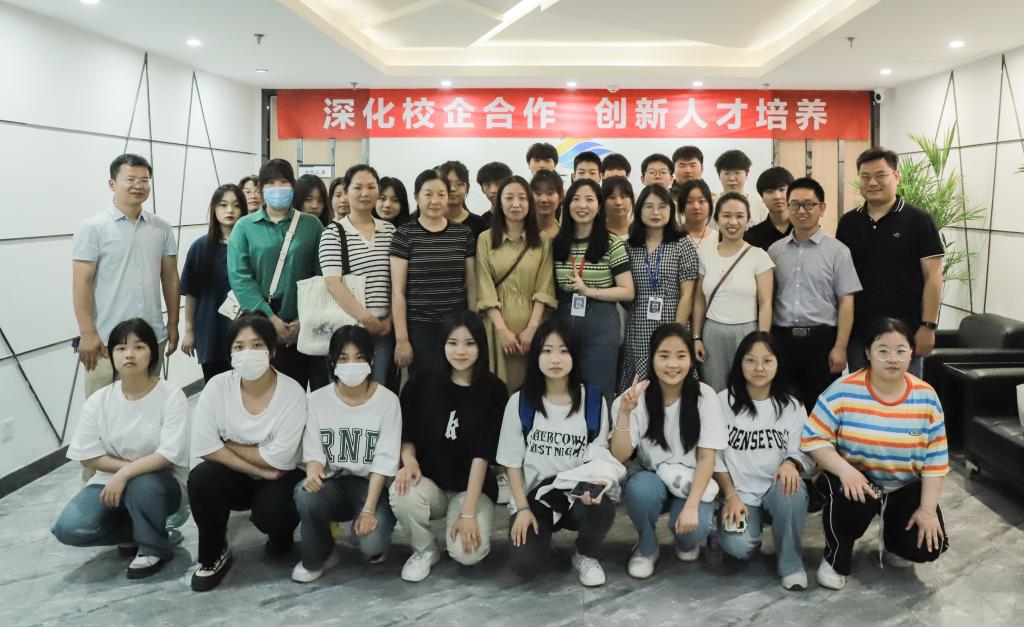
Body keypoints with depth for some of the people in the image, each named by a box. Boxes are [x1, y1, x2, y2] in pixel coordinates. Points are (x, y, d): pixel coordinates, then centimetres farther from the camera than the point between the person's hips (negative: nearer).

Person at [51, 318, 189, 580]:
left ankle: (154, 548, -9)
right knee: (69, 528, -21)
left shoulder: (172, 396, -15)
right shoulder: (98, 401, -5)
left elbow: (169, 454, -22)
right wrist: (127, 467, -15)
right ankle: (132, 532, 9)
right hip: (110, 480, 3)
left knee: (141, 485, -38)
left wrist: (125, 474, -29)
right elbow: (88, 457, -3)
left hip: (161, 482, -3)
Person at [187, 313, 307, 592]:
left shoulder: (292, 392, -18)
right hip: (235, 478, 2)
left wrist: (228, 444, -13)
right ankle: (214, 556, -3)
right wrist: (259, 470, -21)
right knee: (200, 478, -27)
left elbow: (277, 459, -21)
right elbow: (204, 446, -17)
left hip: (280, 478, -2)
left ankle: (282, 535, 10)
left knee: (270, 511, -31)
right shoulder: (218, 386, -11)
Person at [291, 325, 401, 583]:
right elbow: (312, 451, -3)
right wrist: (313, 469, -28)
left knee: (370, 542, -29)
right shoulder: (317, 399, -1)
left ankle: (376, 542, 13)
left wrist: (369, 509, -19)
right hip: (332, 483, 2)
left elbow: (385, 460, -11)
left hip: (371, 485, -2)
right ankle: (318, 557, -2)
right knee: (305, 494, -32)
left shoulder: (387, 400, -8)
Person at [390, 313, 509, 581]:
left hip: (473, 488, -1)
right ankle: (425, 549, -1)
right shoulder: (422, 385, -3)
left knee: (467, 552, -26)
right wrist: (409, 460, -20)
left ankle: (456, 520, 11)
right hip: (429, 482, 2)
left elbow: (482, 455, -13)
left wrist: (468, 513, -19)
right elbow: (407, 436, 4)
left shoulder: (494, 391, -9)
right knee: (402, 495, -33)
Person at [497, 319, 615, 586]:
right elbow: (513, 462, 1)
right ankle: (541, 532, 15)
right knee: (526, 565, -24)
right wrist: (523, 508, -8)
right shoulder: (520, 402, -4)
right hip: (533, 496, 0)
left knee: (603, 508, -34)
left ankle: (586, 555, 2)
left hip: (578, 494, 1)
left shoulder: (594, 401, -3)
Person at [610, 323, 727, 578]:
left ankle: (687, 542, 10)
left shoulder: (704, 396, -12)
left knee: (695, 527, -31)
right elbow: (619, 457, -17)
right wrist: (624, 413, -32)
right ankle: (647, 548, -3)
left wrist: (691, 506, -25)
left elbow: (707, 458, -13)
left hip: (690, 484, 0)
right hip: (651, 482, 1)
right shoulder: (636, 397, -11)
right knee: (639, 486, -34)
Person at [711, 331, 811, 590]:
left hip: (777, 490, 2)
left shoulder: (791, 406, 4)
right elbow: (715, 456, 1)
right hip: (739, 494, -1)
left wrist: (791, 463, -24)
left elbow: (804, 453, 0)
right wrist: (731, 497, -10)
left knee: (791, 491, -35)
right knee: (738, 547, -29)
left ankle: (790, 563, -11)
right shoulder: (724, 401, 0)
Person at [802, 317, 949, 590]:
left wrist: (928, 508, -10)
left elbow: (936, 458, -4)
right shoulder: (843, 391, -16)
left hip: (905, 487, 3)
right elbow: (813, 439, -16)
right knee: (852, 499, -36)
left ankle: (891, 536, 25)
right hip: (853, 479, -3)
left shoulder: (926, 397, -7)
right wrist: (844, 470, -32)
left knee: (927, 547, -14)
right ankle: (835, 559, -5)